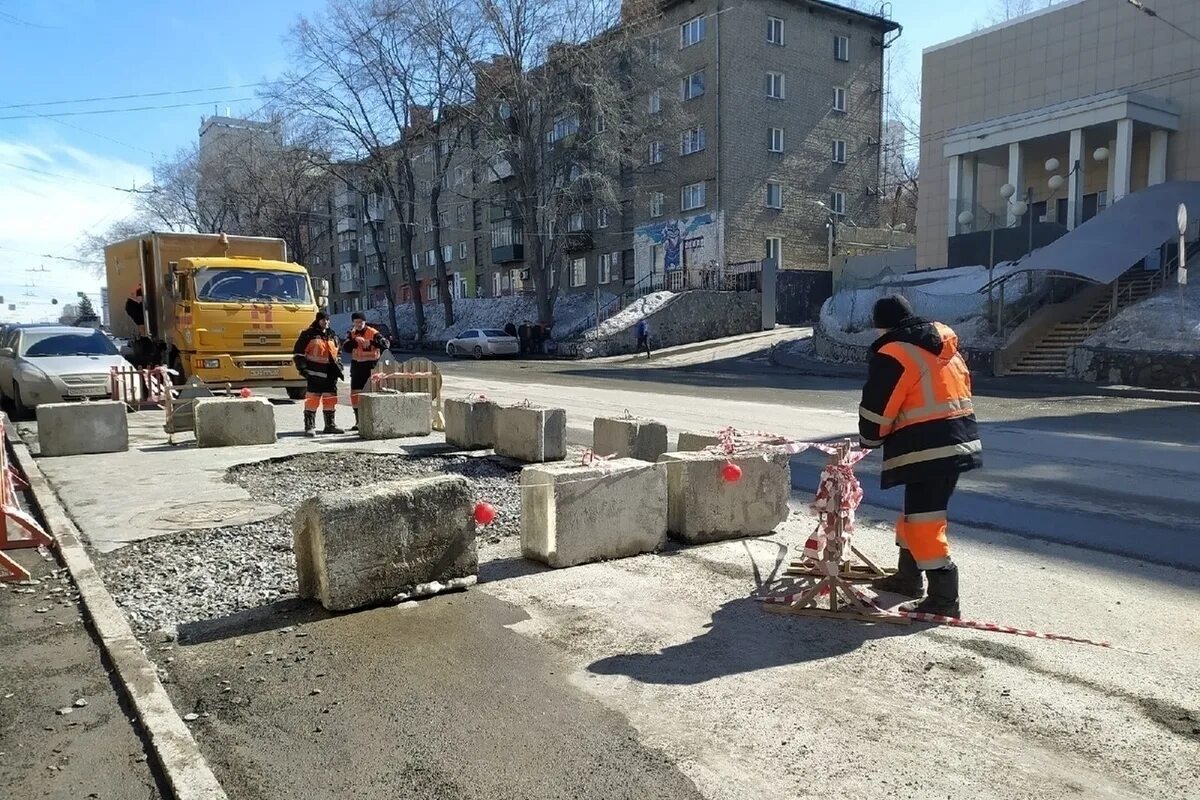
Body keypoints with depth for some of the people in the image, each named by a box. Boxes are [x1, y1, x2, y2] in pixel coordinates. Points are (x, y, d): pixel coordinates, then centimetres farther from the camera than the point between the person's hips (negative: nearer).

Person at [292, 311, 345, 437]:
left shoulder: (332, 335, 18)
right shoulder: (308, 334, -2)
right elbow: (298, 352, -3)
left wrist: (338, 367, 20)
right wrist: (302, 367, -10)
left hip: (330, 373, 6)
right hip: (315, 373, -6)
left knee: (330, 398, 10)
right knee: (312, 399, -10)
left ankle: (330, 425, 19)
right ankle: (309, 427, -6)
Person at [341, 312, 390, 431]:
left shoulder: (373, 333, -8)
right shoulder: (352, 334, 10)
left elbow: (385, 344, -20)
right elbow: (346, 347, -4)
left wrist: (371, 342, -33)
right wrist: (355, 341, -21)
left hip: (370, 365, -6)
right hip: (356, 366, 6)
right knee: (355, 394, 7)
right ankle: (359, 421, 17)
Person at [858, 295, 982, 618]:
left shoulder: (893, 355, -11)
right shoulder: (945, 346, 17)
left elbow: (876, 409, -9)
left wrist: (870, 439, 10)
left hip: (927, 449, -10)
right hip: (960, 441, 10)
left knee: (924, 519, -4)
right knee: (917, 510, 21)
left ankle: (944, 598, -1)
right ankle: (909, 577, 34)